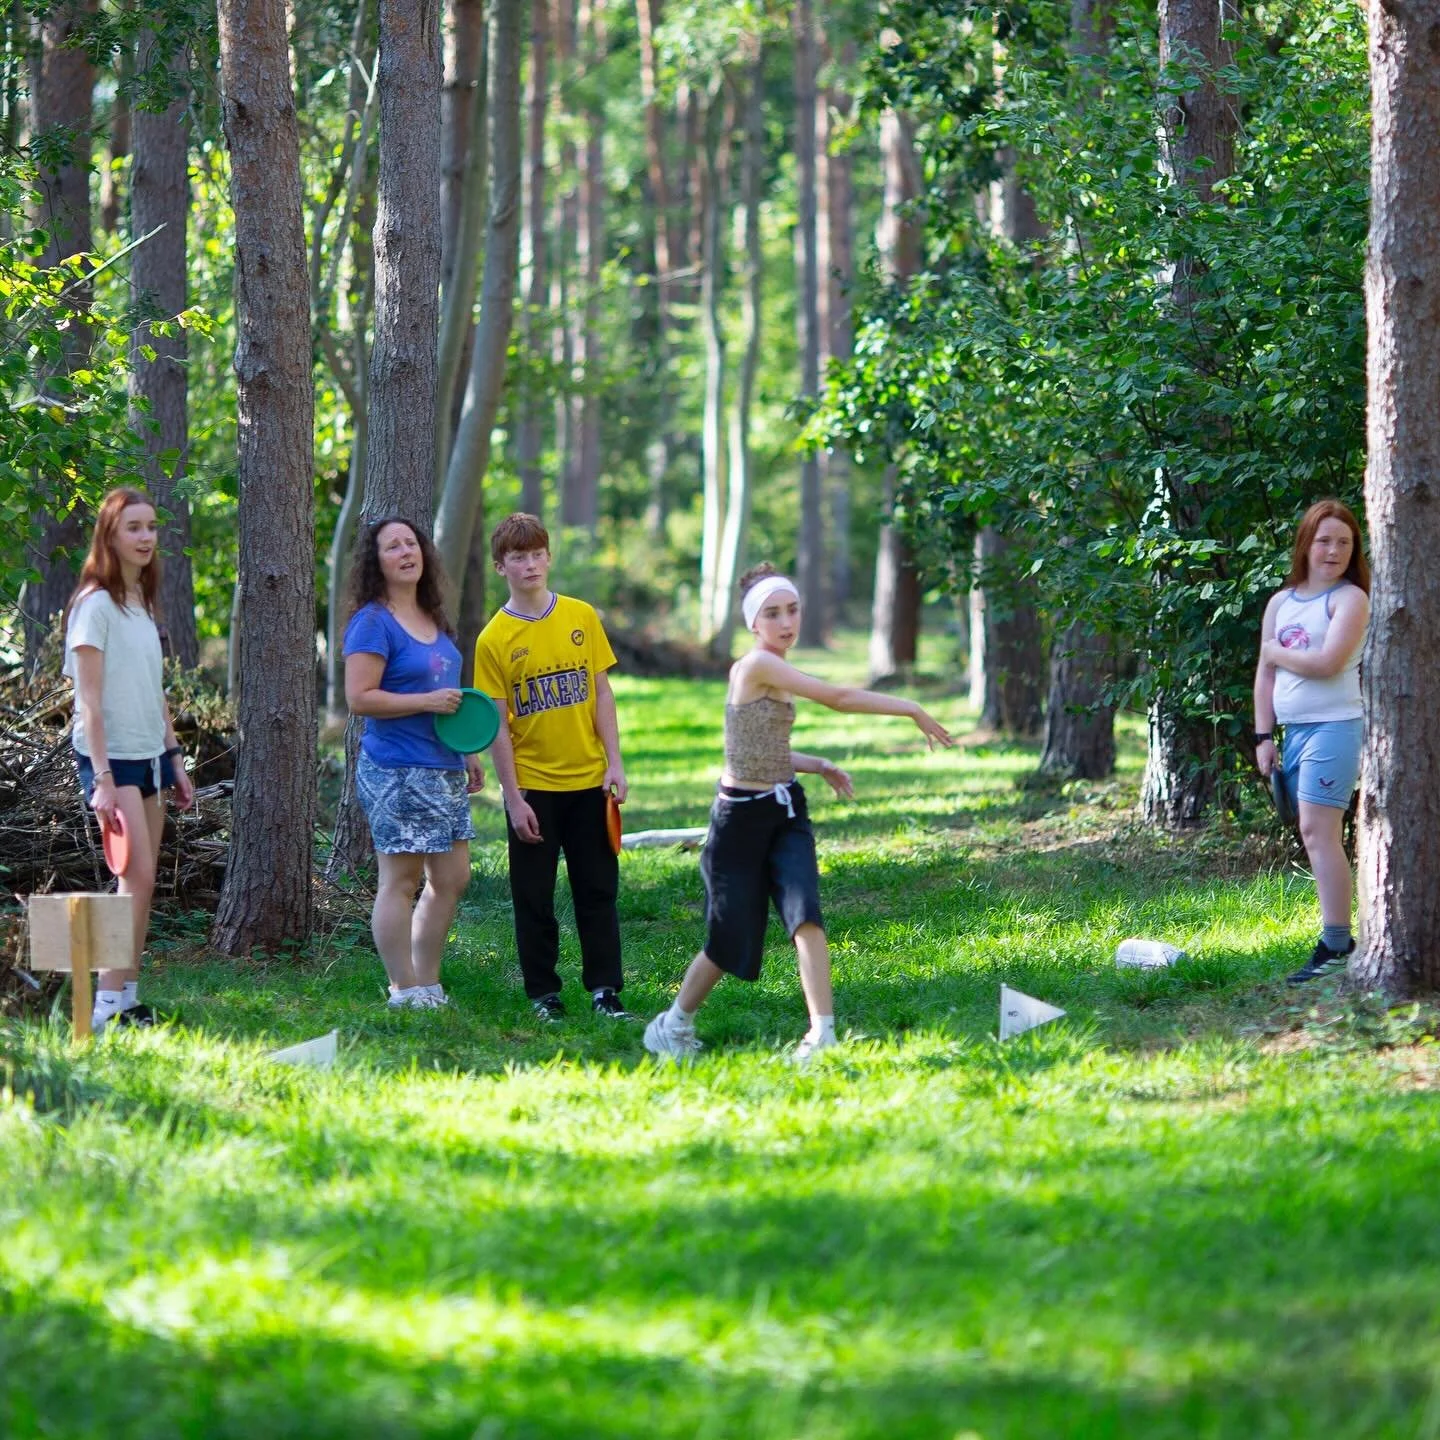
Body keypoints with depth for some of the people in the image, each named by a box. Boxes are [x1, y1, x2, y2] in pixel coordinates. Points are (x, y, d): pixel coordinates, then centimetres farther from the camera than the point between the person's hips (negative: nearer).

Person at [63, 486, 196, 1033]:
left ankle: (127, 1001, 7)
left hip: (149, 756, 8)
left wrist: (175, 759, 18)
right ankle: (107, 1005, -15)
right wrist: (102, 778, -19)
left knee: (142, 882, 5)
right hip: (111, 757, -8)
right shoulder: (96, 604, -10)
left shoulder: (143, 604, 14)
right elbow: (90, 700, -14)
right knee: (137, 876, -16)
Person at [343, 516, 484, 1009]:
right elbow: (359, 698, -17)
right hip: (397, 770, -9)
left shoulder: (434, 620, 15)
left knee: (452, 878, 11)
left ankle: (427, 983, 21)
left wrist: (468, 752, 24)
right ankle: (404, 991, 3)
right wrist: (427, 701, -20)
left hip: (443, 769, 9)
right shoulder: (373, 623, -11)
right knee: (400, 881, -3)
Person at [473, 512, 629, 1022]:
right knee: (534, 897, 4)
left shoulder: (581, 617, 1)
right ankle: (543, 993, 14)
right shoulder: (493, 640, -6)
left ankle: (604, 989, 13)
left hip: (588, 781, 2)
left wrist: (614, 762, -2)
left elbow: (602, 693, 6)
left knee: (598, 889, 6)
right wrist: (514, 798, -9)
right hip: (533, 787, -2)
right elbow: (497, 725, -5)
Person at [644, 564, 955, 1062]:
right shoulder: (757, 665, -18)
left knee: (804, 912, -17)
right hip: (742, 816, -7)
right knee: (732, 940, 5)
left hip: (785, 811, 7)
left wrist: (819, 766, 11)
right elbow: (840, 698, -21)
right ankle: (673, 1025, 29)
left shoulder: (776, 673, 10)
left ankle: (823, 1033, -22)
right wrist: (913, 710, -15)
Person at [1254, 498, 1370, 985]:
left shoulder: (1350, 598, -5)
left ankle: (1336, 946, -15)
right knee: (1313, 836, 8)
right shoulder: (1281, 602, 15)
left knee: (1318, 833, -14)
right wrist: (1263, 737, 9)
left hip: (1334, 727, -7)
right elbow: (1265, 675, 16)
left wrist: (1277, 652, -3)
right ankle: (1339, 939, 13)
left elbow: (1328, 662, -18)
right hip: (1294, 728, 7)